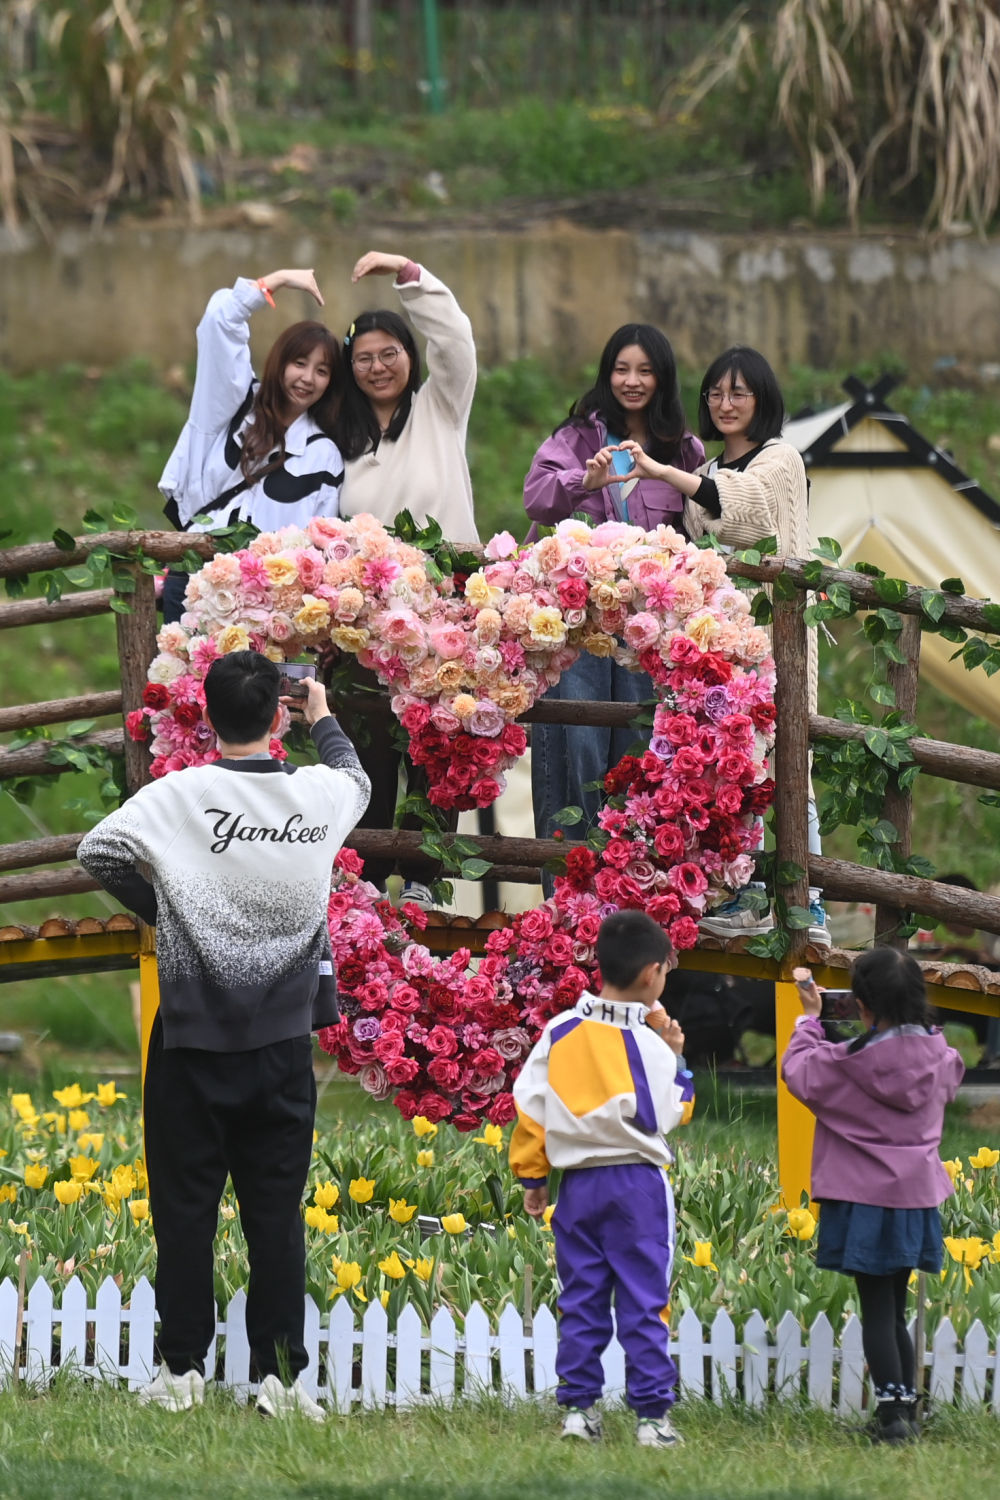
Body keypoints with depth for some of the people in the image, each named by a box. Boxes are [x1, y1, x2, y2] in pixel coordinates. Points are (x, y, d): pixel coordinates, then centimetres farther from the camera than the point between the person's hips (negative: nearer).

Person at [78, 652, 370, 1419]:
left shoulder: (180, 797, -13)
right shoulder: (320, 795, -2)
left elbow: (99, 850, -6)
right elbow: (355, 776, 22)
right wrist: (324, 719, 42)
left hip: (194, 1044, -2)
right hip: (284, 1045, 2)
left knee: (185, 1206, 6)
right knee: (278, 1212, 6)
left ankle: (182, 1370, 8)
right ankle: (282, 1374, 5)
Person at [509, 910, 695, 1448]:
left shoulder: (560, 1032, 0)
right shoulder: (648, 1044, -10)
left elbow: (531, 1107, 4)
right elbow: (670, 1115, -4)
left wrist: (532, 1176, 13)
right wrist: (675, 1060, 5)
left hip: (578, 1184, 3)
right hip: (638, 1182, -3)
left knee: (580, 1300, 9)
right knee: (644, 1302, 0)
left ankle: (578, 1408, 8)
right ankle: (651, 1414, -1)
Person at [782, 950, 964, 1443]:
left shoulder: (848, 1063, -18)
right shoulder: (936, 1056, -4)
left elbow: (797, 1071, 0)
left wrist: (808, 1018, 15)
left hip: (866, 1198, -5)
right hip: (918, 1197, 5)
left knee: (877, 1311, -1)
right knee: (895, 1311, 16)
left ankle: (892, 1414, -6)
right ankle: (906, 1408, 17)